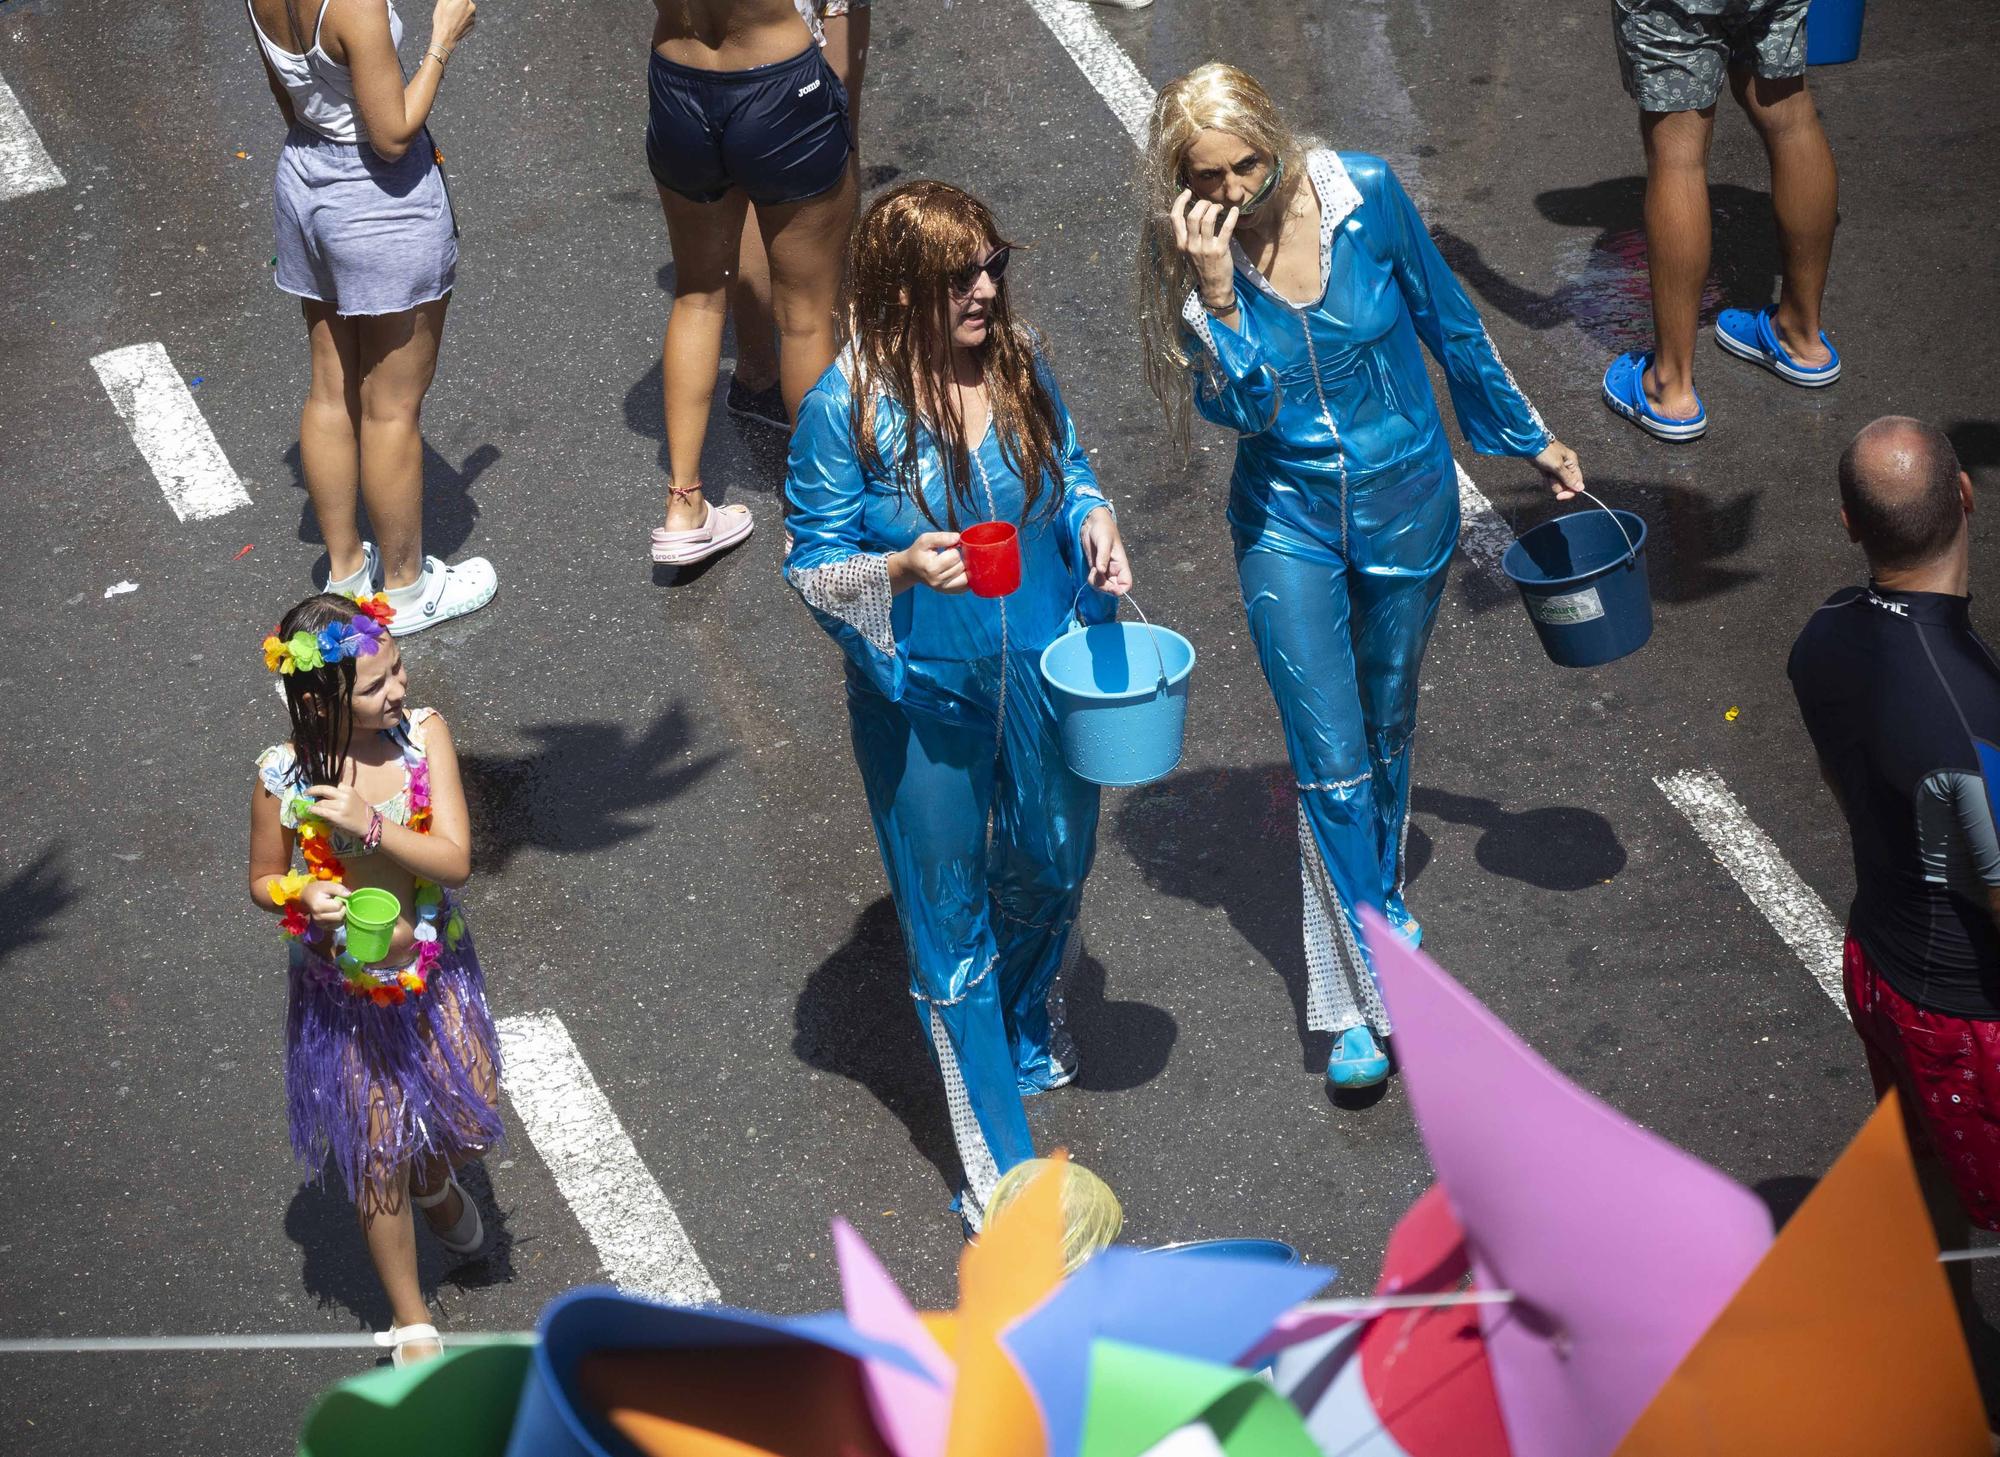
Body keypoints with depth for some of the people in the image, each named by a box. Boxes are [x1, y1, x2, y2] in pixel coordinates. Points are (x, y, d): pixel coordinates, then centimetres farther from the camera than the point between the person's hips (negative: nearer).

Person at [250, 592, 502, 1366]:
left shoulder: (424, 733, -17)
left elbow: (455, 860, -21)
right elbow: (263, 881, -5)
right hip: (344, 990, -2)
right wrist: (303, 897, -27)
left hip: (434, 967, 2)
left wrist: (369, 824, -35)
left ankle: (433, 1180, 51)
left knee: (471, 1124, 10)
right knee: (379, 1163, 10)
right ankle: (413, 1324, 31)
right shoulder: (284, 778, -22)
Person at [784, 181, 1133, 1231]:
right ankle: (995, 1165, 21)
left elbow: (1069, 464, 14)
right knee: (950, 917, 8)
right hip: (923, 695, -4)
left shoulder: (1019, 363, -5)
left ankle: (1025, 1025, 59)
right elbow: (811, 566, -12)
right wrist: (903, 570, -30)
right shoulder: (845, 408, -18)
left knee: (1051, 866, 24)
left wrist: (1094, 519, -8)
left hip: (1041, 672, 5)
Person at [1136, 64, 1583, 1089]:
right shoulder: (1193, 252, -17)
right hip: (1287, 518, -1)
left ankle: (1375, 901, 48)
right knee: (1329, 762, -2)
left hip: (1405, 497, 1)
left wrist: (1528, 438, 9)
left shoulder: (1364, 194, -17)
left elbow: (1448, 321, -2)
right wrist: (1216, 286, -36)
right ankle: (1366, 993, 10)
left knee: (1387, 725, 21)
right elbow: (1238, 406, -23)